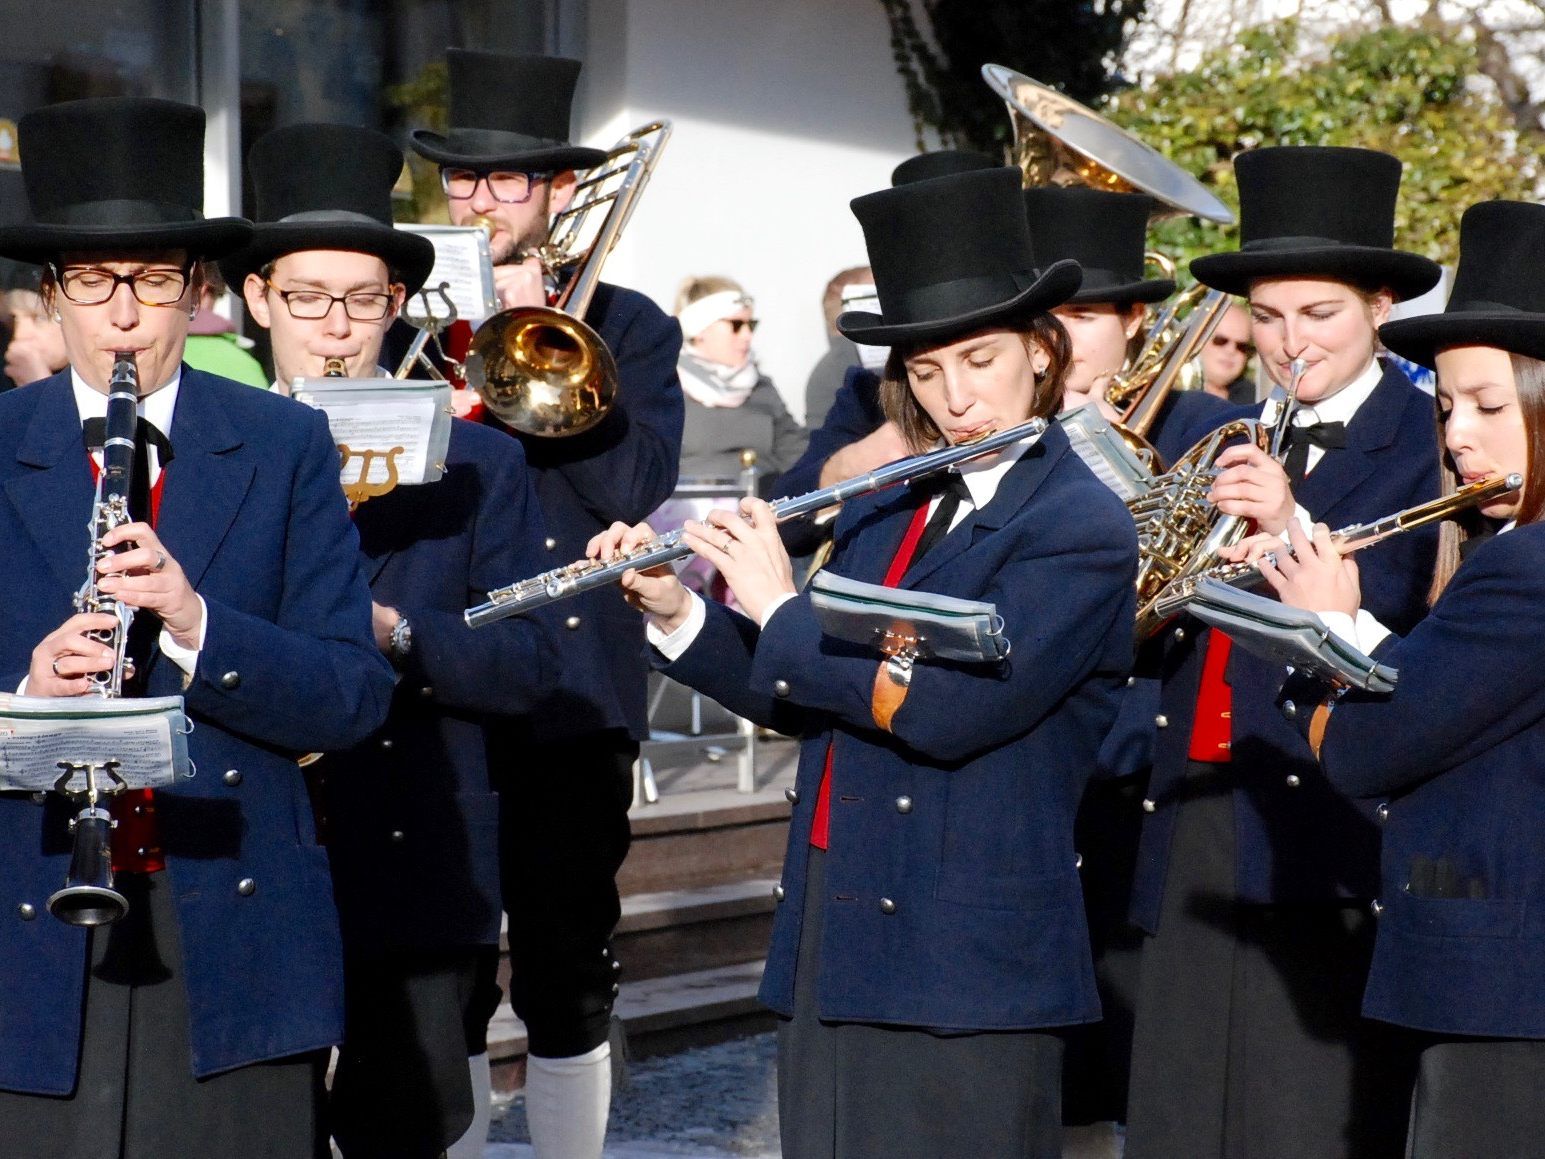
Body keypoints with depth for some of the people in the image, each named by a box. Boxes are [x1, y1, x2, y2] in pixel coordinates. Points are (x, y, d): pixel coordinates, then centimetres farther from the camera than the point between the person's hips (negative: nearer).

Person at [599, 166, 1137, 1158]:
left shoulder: (1084, 529, -10)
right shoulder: (883, 512, 13)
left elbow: (948, 711, -22)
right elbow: (800, 701, 17)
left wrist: (779, 606, -13)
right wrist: (676, 612, 3)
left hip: (970, 967, -7)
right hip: (831, 946, 7)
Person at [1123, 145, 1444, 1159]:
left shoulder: (1426, 443, -2)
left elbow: (1415, 634, -16)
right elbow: (1152, 644, 11)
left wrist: (1292, 527, -26)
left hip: (1327, 834, -6)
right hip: (1196, 824, 6)